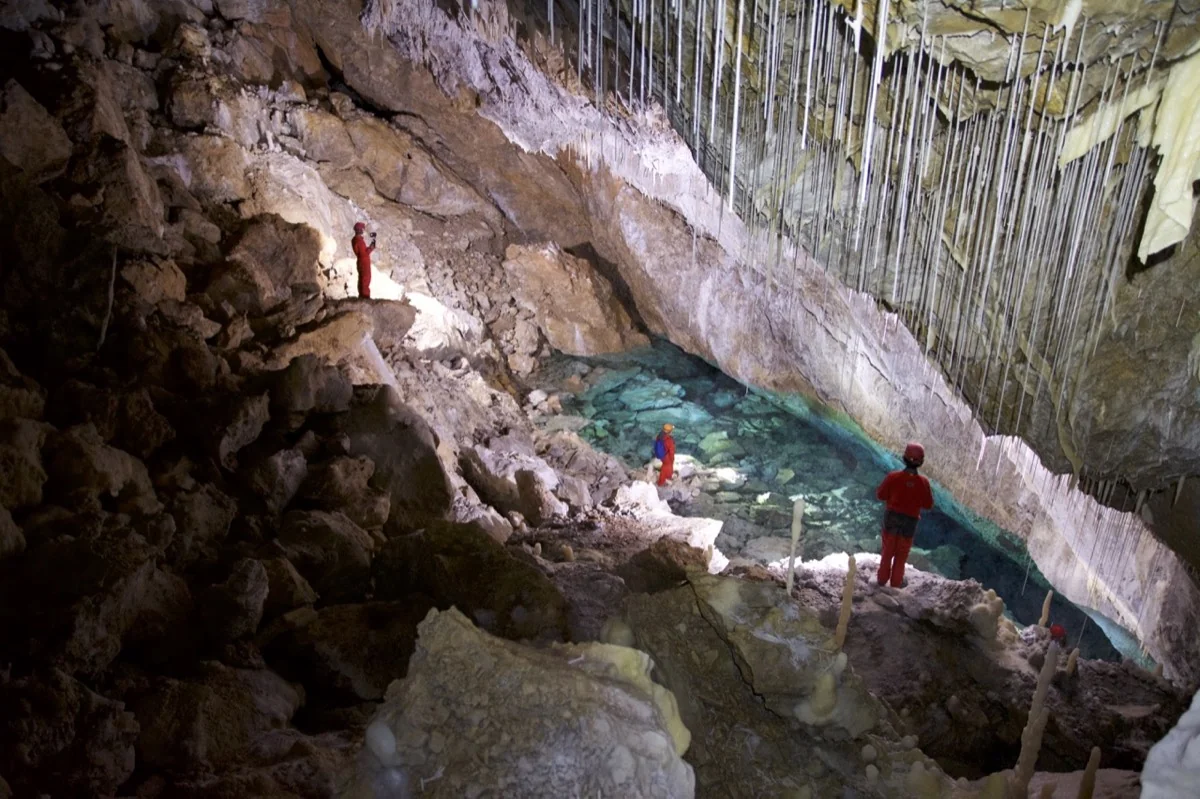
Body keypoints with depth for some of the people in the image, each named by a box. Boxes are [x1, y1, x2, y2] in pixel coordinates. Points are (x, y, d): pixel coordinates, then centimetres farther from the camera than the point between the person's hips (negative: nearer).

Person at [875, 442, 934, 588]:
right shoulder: (923, 482, -16)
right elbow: (928, 505, -6)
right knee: (901, 554, 17)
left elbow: (880, 495, -7)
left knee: (888, 550, 18)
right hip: (910, 521, 0)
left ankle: (882, 579, 28)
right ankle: (896, 582, 26)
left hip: (892, 517, 1)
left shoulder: (893, 477, -17)